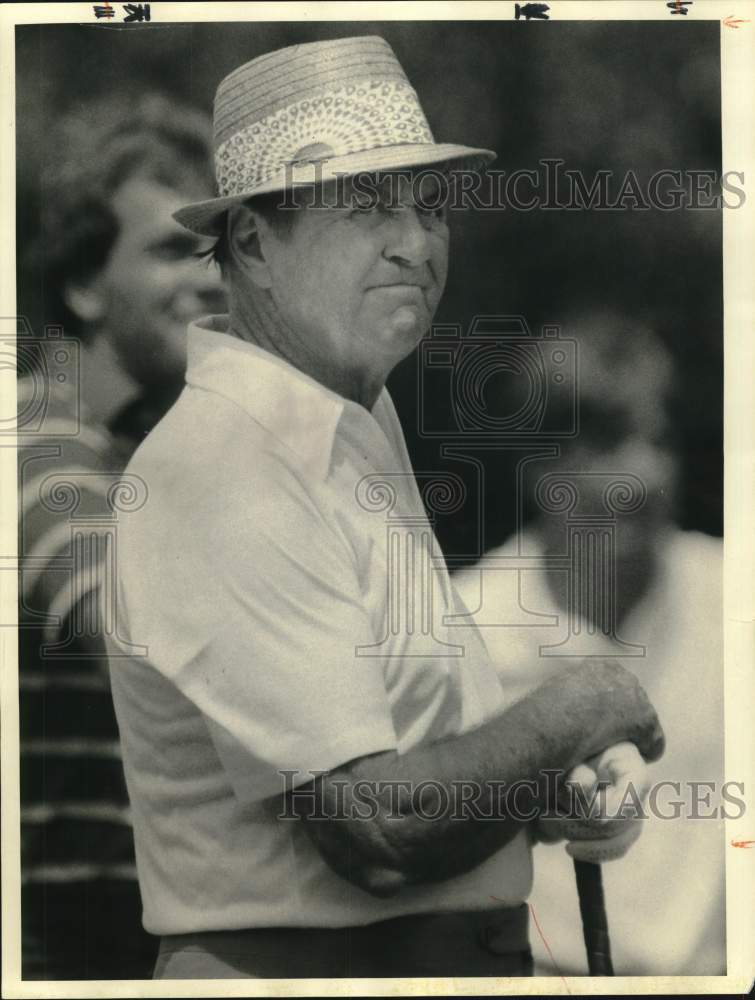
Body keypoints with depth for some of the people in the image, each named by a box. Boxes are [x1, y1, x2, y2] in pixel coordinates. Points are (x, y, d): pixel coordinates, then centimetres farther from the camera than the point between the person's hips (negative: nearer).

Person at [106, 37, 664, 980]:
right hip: (299, 967, -8)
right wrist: (577, 713, -14)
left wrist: (563, 787, 2)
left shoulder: (366, 418, 8)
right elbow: (378, 834, -26)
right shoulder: (224, 478, -22)